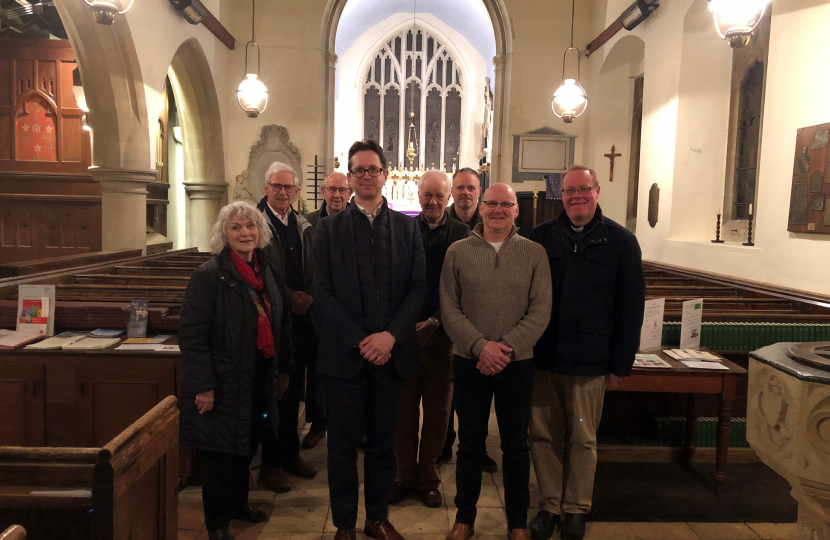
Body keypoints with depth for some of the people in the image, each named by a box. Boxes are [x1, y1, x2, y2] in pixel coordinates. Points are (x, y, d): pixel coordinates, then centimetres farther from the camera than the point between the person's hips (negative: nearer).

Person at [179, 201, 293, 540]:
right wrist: (204, 386, -20)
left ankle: (238, 503, 42)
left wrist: (283, 369, 13)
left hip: (259, 382, 6)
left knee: (246, 448, 19)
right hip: (223, 385, -6)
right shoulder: (209, 275, -14)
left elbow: (282, 325, 12)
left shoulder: (268, 272, 6)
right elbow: (191, 335, -17)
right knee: (219, 454, 6)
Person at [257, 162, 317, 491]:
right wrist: (289, 298, -15)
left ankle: (291, 454, 30)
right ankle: (271, 464, 16)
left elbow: (315, 271, 12)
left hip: (301, 318, 5)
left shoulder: (304, 227, 11)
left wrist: (308, 297, -4)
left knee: (294, 390, 15)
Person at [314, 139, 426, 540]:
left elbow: (418, 288, 1)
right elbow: (323, 293, -3)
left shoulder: (408, 227, 7)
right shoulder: (329, 228, 3)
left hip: (391, 354, 2)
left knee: (383, 443, 14)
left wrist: (390, 335, -12)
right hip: (344, 355, -1)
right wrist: (360, 341, -12)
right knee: (343, 444, 9)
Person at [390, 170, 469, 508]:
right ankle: (405, 476, 24)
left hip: (441, 334, 0)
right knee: (404, 410, 7)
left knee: (437, 413, 9)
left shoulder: (461, 234, 0)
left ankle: (428, 479, 26)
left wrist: (435, 322, -12)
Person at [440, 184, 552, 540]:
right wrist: (480, 346, -15)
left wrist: (508, 347, -17)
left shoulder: (534, 253, 0)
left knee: (516, 445, 12)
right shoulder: (458, 252, 0)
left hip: (517, 364, 0)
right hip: (469, 363, 0)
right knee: (470, 443, 12)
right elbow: (449, 309, -4)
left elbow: (541, 310, -5)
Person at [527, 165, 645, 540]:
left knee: (582, 439, 10)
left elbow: (631, 308, 1)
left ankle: (576, 508, 28)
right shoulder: (541, 237, 4)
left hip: (589, 363, -1)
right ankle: (550, 504, 26)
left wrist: (621, 364, -1)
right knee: (543, 435, 9)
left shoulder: (621, 242, 0)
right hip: (542, 358, 2)